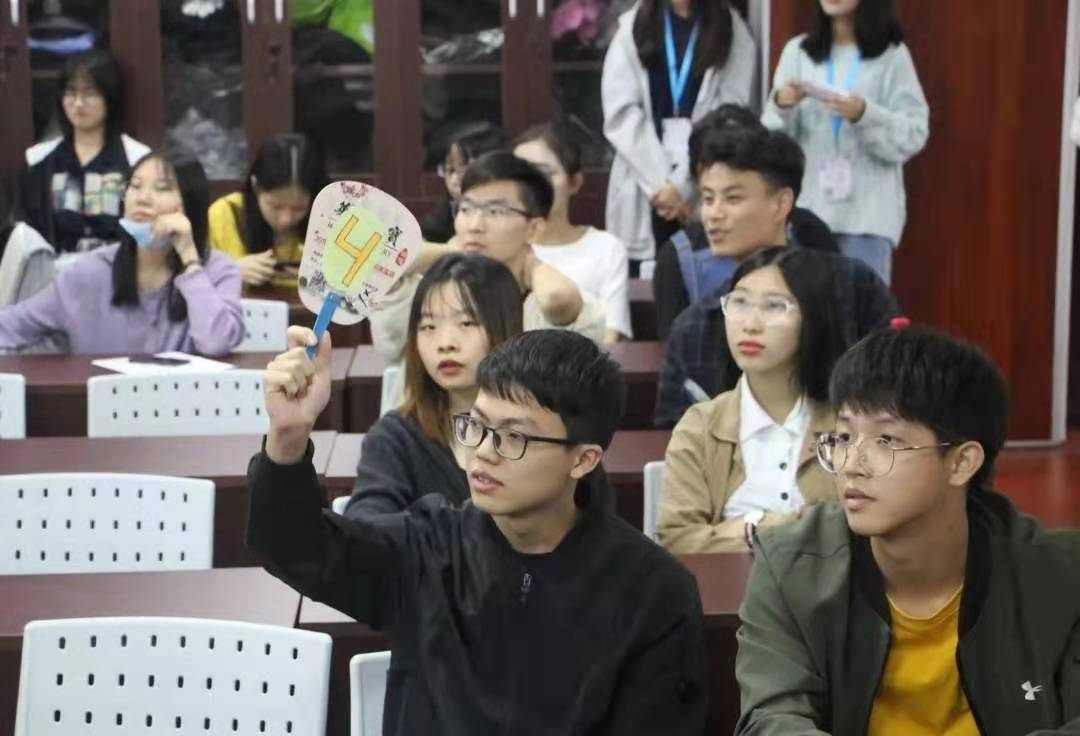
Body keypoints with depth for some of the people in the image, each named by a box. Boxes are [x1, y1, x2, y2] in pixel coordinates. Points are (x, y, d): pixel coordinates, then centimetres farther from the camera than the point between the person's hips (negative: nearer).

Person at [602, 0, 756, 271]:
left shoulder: (733, 31, 6)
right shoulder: (632, 26, 8)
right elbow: (621, 114, 0)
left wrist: (682, 184, -12)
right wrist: (660, 183, -10)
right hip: (643, 191, 1)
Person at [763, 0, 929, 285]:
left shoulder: (891, 56, 3)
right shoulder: (797, 51, 11)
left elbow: (913, 135, -2)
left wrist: (864, 115, -18)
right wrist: (781, 107, -12)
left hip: (868, 213, -2)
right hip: (807, 208, 2)